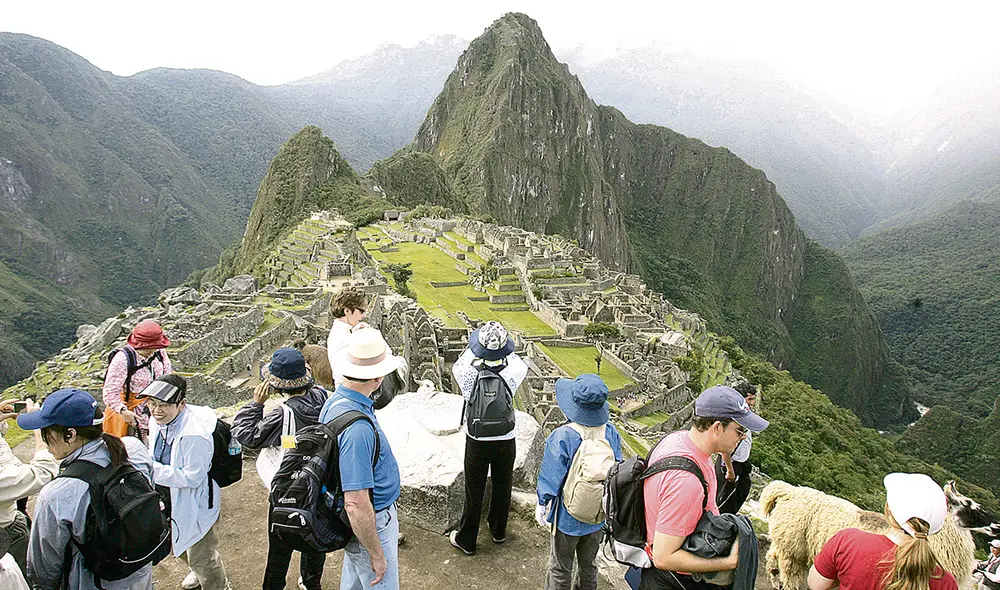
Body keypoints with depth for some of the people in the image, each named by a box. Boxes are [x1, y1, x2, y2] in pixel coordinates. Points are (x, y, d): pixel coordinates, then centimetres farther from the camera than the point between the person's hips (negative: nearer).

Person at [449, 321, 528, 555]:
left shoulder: (468, 373, -21)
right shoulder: (511, 373, -19)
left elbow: (457, 365, 3)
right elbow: (522, 366, 6)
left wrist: (474, 348, 10)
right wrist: (504, 349, 11)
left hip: (477, 442, -1)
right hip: (506, 441, 1)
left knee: (474, 491, 14)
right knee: (502, 487, 22)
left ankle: (466, 540, 31)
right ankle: (498, 531, 43)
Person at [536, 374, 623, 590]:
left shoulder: (562, 438, -30)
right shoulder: (611, 432, -15)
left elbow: (552, 477, -19)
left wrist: (542, 504, -1)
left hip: (568, 517, -4)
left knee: (560, 568, 18)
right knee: (589, 562, 27)